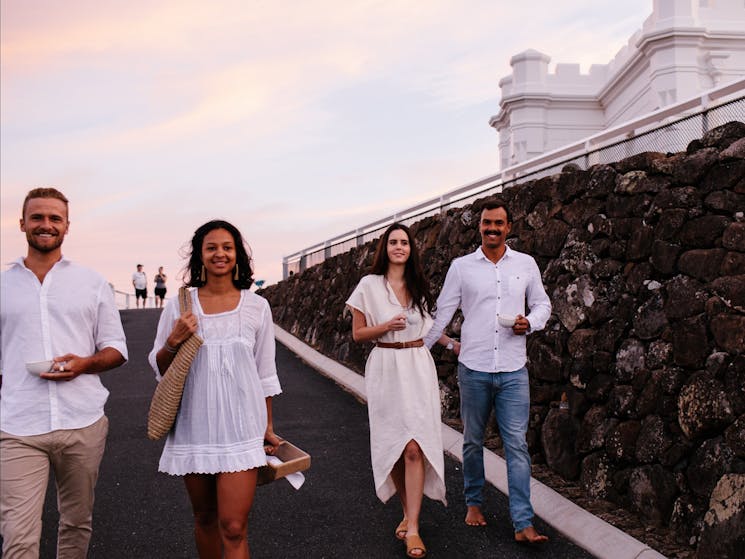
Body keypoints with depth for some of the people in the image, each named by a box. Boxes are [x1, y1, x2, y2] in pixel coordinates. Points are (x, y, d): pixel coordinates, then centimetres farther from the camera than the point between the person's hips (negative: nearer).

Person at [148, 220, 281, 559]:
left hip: (241, 428, -1)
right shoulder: (179, 305, 1)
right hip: (194, 427, 2)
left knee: (233, 528, -8)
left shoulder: (256, 307, 1)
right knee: (205, 518, 16)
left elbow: (265, 374, 7)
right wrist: (174, 341, -13)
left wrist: (268, 427, 11)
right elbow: (158, 368, 7)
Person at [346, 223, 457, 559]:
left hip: (418, 367, 2)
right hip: (385, 368, -1)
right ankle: (408, 511, 22)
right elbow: (358, 334, 0)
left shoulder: (418, 287, 11)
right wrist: (386, 326, -14)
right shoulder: (370, 285, 0)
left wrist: (454, 344, 19)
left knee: (414, 447, -8)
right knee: (392, 444, 3)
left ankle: (413, 528, -6)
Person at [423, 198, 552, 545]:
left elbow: (542, 304, 14)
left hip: (513, 370, 0)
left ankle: (523, 523, 1)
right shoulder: (461, 266, 2)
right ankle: (473, 503, 30)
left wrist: (530, 323, -8)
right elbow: (442, 313, 5)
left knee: (517, 444, -2)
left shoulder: (526, 264, 5)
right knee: (473, 441, 11)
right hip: (473, 368, 0)